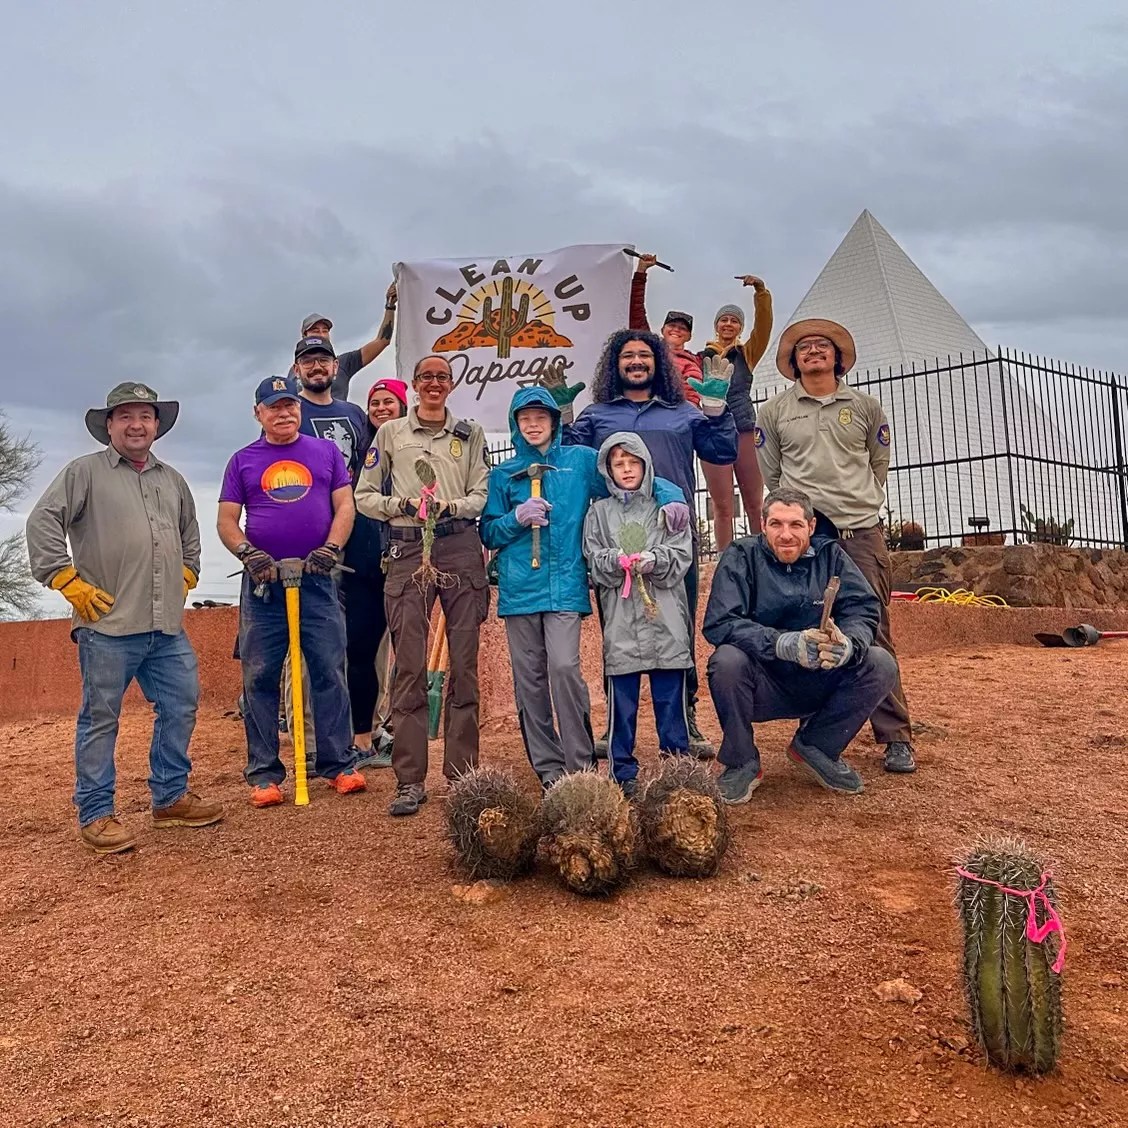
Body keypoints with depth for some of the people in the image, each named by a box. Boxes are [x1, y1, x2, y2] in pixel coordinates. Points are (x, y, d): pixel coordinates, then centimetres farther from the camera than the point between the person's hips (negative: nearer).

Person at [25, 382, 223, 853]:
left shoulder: (172, 480, 18)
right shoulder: (84, 472, 0)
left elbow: (190, 532, 33)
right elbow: (42, 523, -7)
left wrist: (186, 575, 20)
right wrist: (68, 581, -11)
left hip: (168, 627, 6)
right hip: (108, 624, -6)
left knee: (180, 708, 8)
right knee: (100, 718, 1)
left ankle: (171, 798, 23)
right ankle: (95, 814, 11)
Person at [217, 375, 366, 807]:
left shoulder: (326, 452, 13)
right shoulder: (242, 461, 12)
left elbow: (345, 505, 7)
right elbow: (226, 521, 7)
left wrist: (330, 549, -9)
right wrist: (248, 553, -12)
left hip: (317, 578, 0)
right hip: (263, 581, 0)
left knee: (329, 671, -1)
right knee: (260, 677, 1)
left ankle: (337, 764, 8)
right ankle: (264, 772, 9)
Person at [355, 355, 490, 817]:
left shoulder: (470, 433, 14)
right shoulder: (390, 433, 12)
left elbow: (483, 494, 8)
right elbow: (364, 496, 11)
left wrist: (450, 506, -11)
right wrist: (403, 504, -7)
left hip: (461, 549, 1)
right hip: (408, 550, -1)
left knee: (464, 664, 2)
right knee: (409, 667, -5)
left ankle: (462, 772, 10)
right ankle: (410, 781, 0)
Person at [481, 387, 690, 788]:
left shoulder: (580, 461, 9)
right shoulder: (503, 475, 13)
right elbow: (488, 534, 13)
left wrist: (670, 496, -10)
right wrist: (517, 518, -7)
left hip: (565, 585, -2)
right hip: (519, 588, 2)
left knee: (564, 668, -16)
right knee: (528, 678, 2)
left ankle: (580, 766, -5)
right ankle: (547, 766, 13)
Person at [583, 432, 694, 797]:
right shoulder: (599, 512, 11)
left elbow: (682, 555, 1)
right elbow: (593, 559, 3)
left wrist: (654, 561, -16)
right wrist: (617, 562, -16)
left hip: (666, 619, 0)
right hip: (620, 620, 0)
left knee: (671, 697, 5)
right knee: (622, 699, 4)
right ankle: (623, 772, 13)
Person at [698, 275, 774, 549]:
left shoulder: (747, 354, 12)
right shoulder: (704, 356, 7)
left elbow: (763, 326, -3)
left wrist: (761, 291, -15)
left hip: (745, 432, 2)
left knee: (755, 504, 3)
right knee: (722, 506, 2)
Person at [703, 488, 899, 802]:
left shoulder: (829, 555, 0)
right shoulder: (741, 556, -10)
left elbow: (864, 608, -9)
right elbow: (718, 622, -22)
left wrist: (848, 644, -33)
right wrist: (784, 644, -36)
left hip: (819, 685, 3)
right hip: (762, 686, -3)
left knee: (881, 665, -18)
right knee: (727, 661, -33)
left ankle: (816, 746, 3)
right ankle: (741, 763, -8)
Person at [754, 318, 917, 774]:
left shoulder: (865, 406, 13)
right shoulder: (775, 411, 10)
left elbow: (879, 463, 21)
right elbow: (767, 475, 13)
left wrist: (862, 502, 13)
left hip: (861, 531, 0)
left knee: (874, 633, -3)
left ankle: (896, 738, 1)